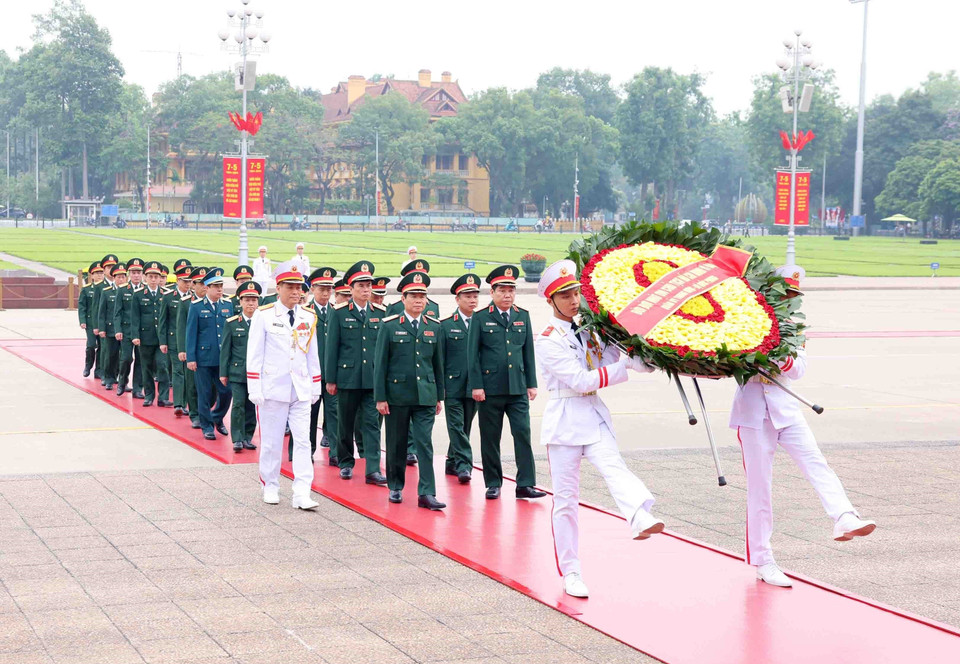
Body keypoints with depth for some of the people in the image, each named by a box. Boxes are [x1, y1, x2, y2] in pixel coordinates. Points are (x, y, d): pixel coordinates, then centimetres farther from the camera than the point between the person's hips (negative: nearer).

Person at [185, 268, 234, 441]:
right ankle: (207, 426, 16)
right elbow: (191, 333, -2)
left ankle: (217, 418, 26)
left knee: (226, 391, 1)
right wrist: (190, 358, -6)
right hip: (203, 358, -3)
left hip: (224, 358, 3)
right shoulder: (196, 306, -2)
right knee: (205, 394, 3)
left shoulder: (228, 305, 8)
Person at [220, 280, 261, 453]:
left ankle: (248, 438, 15)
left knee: (252, 407, 5)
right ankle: (238, 439, -1)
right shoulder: (232, 323, 3)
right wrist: (223, 373, 1)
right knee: (238, 405, -7)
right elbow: (225, 349, 4)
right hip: (237, 372, -2)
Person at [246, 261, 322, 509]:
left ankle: (302, 494, -6)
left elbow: (313, 355, 13)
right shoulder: (263, 315, -4)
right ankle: (270, 488, 21)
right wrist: (254, 389, -8)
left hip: (301, 390, 3)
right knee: (271, 442, 7)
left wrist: (316, 387, 11)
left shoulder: (309, 318, 7)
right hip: (273, 388, -3)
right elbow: (254, 354, -4)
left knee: (303, 441, -4)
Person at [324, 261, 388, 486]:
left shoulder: (380, 313, 7)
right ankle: (346, 463, 24)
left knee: (372, 423, -3)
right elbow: (331, 347, 0)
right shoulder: (340, 313, -1)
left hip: (373, 379, 1)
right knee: (346, 423, 9)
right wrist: (330, 380, -3)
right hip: (347, 378, -1)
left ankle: (373, 469, -7)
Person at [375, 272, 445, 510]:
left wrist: (439, 397, 12)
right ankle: (395, 487, 23)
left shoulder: (434, 327, 8)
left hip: (425, 396, 2)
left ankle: (426, 493, -7)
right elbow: (380, 364, -2)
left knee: (425, 444, -5)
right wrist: (380, 398, -6)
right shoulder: (389, 326, -2)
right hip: (397, 395, -2)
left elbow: (438, 364, 13)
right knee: (397, 444, 8)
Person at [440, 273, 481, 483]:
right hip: (453, 386, -3)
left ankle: (452, 463, 22)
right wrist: (439, 387, -4)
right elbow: (439, 358, 1)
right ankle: (463, 465, -7)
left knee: (465, 427, 10)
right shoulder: (445, 326, 1)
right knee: (456, 426, -6)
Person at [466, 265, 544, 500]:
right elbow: (473, 354, -2)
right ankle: (493, 484, 15)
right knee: (490, 438, 4)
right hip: (490, 389, -3)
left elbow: (528, 352, 13)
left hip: (517, 389, 3)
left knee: (523, 433, -5)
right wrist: (476, 386, -8)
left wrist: (531, 384, 8)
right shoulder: (481, 318, -1)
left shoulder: (523, 316, 10)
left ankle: (525, 484, -2)